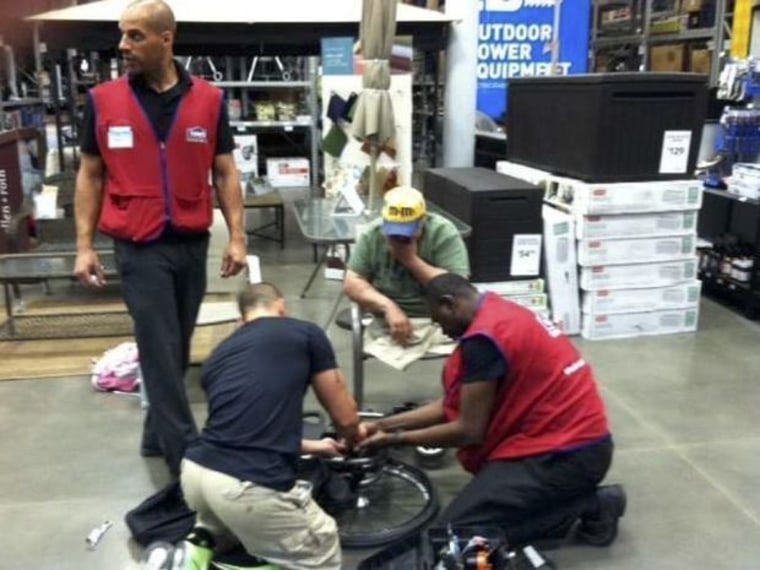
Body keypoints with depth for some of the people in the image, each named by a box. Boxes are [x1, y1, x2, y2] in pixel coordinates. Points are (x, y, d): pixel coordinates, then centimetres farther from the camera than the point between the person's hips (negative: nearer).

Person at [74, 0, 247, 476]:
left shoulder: (209, 99, 0)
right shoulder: (104, 101, -1)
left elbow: (225, 172, 4)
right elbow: (91, 175, 5)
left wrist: (237, 236, -3)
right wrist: (84, 245, 0)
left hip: (193, 244, 2)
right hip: (140, 247, -2)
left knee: (177, 347, 13)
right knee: (160, 351, -1)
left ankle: (158, 434, 30)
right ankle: (185, 451, 7)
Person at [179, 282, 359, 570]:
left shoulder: (218, 354, 22)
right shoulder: (306, 333, 7)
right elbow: (345, 418, 13)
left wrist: (311, 446, 48)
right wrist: (350, 443, 38)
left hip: (195, 473, 6)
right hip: (252, 488, -6)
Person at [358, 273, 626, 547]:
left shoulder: (483, 337, -19)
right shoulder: (501, 313, 10)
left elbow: (468, 431, -15)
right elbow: (452, 405, 12)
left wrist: (395, 439, -3)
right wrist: (386, 424, 12)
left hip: (566, 454, -10)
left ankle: (589, 505, -3)